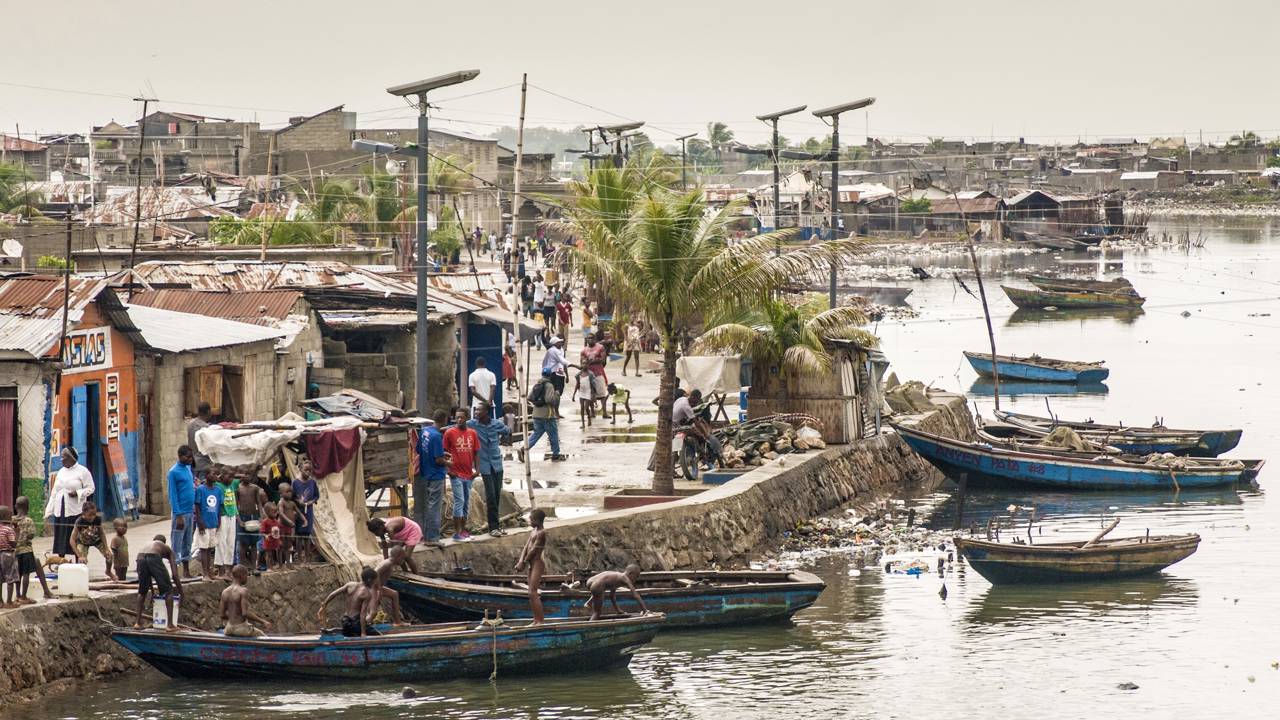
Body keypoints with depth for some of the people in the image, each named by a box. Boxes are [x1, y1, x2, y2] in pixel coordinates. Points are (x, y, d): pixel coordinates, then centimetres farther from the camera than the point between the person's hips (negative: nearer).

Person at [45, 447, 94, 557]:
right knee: (60, 538, 3)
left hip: (75, 511, -5)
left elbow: (90, 488, -3)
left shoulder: (82, 471, -1)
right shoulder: (61, 472, 15)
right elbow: (54, 492, 16)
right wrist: (48, 511, 12)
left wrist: (77, 493, -20)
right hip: (60, 511, 5)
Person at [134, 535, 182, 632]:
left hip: (141, 558, 4)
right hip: (155, 559, -4)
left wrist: (153, 590, 53)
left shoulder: (147, 544, 41)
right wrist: (181, 593, 30)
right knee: (168, 591, 11)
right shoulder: (166, 549, 31)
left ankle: (138, 623, 28)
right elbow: (175, 575, 21)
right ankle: (170, 625, 6)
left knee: (142, 591, 27)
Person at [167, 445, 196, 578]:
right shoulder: (174, 472, -12)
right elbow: (173, 495, -14)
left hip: (190, 512, 8)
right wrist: (178, 516, -18)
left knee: (188, 542, 13)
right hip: (181, 512, -8)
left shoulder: (188, 468, 11)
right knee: (177, 543, -4)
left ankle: (186, 571, 20)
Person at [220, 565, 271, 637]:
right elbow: (245, 613, -24)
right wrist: (262, 622, -18)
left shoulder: (225, 592, 4)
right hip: (241, 628, -6)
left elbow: (222, 615, 6)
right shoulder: (243, 590, -16)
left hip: (229, 629, 6)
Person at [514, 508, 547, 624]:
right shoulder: (533, 532, 14)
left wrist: (523, 562, -10)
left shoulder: (541, 533, -14)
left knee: (533, 593, -13)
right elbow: (526, 547, 8)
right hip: (531, 565, 10)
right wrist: (521, 561, -5)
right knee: (531, 594, 10)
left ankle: (540, 621, -13)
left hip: (537, 564, -10)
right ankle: (536, 620, 13)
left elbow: (533, 550, -16)